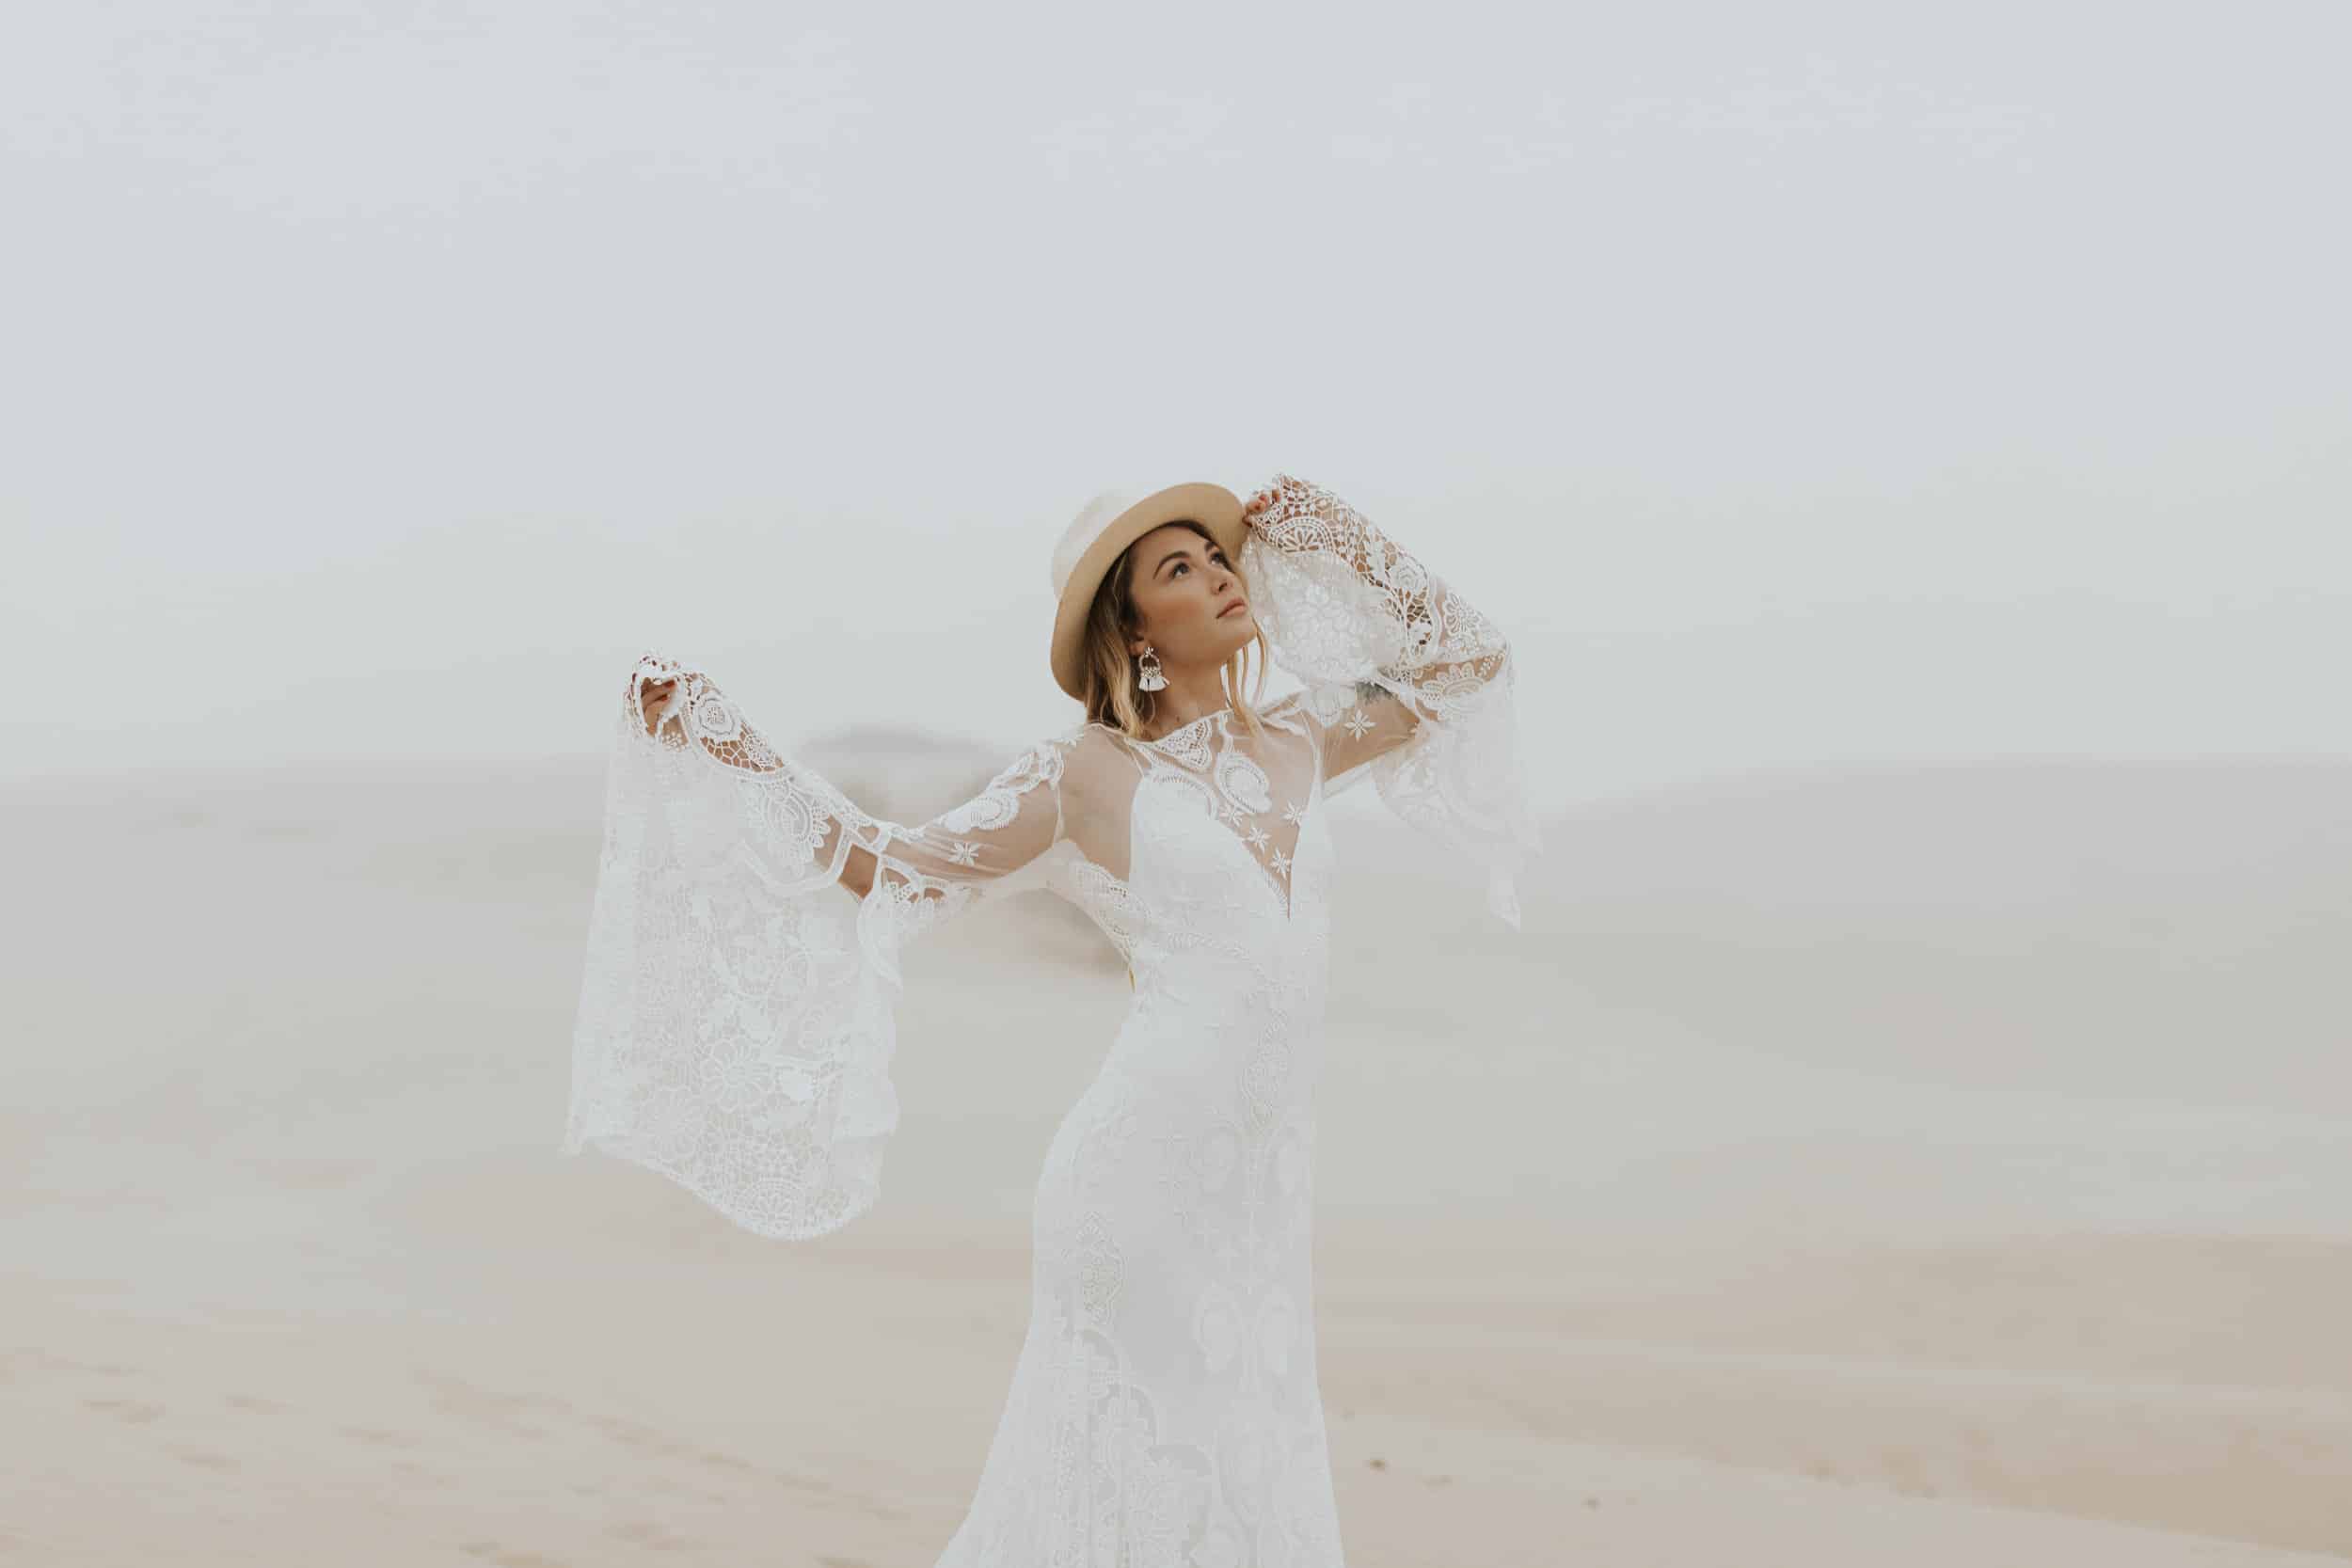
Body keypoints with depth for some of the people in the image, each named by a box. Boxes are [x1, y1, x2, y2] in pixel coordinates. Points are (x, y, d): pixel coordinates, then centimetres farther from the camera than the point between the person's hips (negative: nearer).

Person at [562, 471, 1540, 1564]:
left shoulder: (1292, 745, 14)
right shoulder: (1085, 775, 0)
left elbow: (1467, 657, 27)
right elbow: (892, 868, 6)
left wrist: (1331, 540, 18)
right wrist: (722, 748, 1)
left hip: (1260, 1189, 6)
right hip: (1147, 1175, -6)